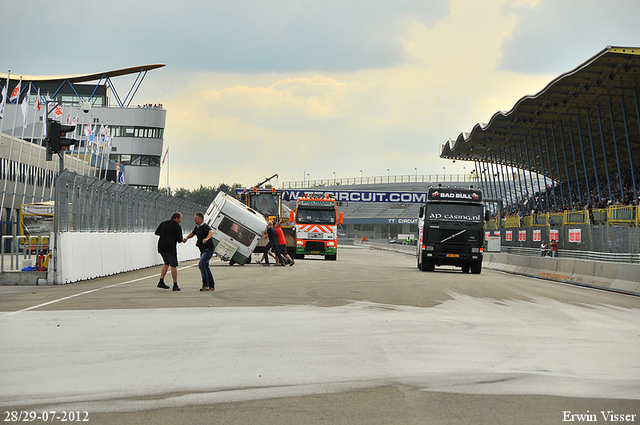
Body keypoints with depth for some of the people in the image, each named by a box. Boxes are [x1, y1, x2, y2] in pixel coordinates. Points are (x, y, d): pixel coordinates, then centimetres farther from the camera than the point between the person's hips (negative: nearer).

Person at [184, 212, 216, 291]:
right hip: (203, 250, 10)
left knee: (201, 265, -21)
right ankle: (212, 286, 23)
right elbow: (192, 233, 30)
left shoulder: (205, 226, -18)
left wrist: (207, 238, -56)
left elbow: (211, 232, -37)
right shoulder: (197, 227, 11)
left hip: (208, 249, -10)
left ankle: (205, 285, -19)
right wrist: (187, 238, 9)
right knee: (206, 267, 14)